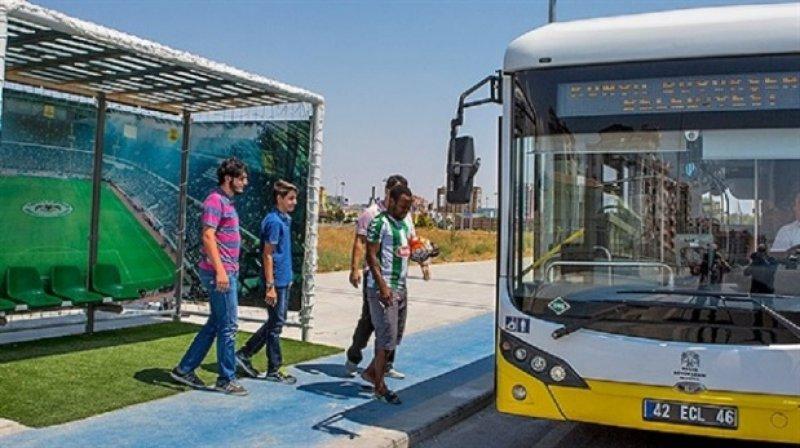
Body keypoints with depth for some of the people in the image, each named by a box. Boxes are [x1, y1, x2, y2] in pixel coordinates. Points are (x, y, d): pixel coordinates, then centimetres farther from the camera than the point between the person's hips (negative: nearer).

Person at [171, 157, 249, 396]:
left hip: (227, 272, 10)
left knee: (215, 324, 15)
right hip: (220, 273, -10)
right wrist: (220, 270, -25)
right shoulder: (215, 201, -13)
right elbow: (208, 237, -20)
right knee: (228, 326, -3)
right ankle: (226, 379, 8)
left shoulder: (227, 202, 18)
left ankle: (185, 369, 23)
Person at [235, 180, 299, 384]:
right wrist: (270, 286, -20)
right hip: (276, 281, -10)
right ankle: (274, 370, 11)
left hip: (284, 280, 10)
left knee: (276, 322, 16)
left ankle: (244, 354, 24)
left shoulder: (285, 220, 12)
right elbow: (267, 255, -18)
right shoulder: (274, 221, -16)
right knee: (276, 324, 0)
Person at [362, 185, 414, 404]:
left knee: (396, 336, 14)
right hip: (382, 288, -9)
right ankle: (380, 387, 5)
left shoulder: (404, 224, 14)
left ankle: (371, 371, 30)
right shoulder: (380, 223, -12)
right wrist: (382, 286, -22)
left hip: (400, 287, 9)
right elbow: (371, 256, -17)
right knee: (387, 337, -5)